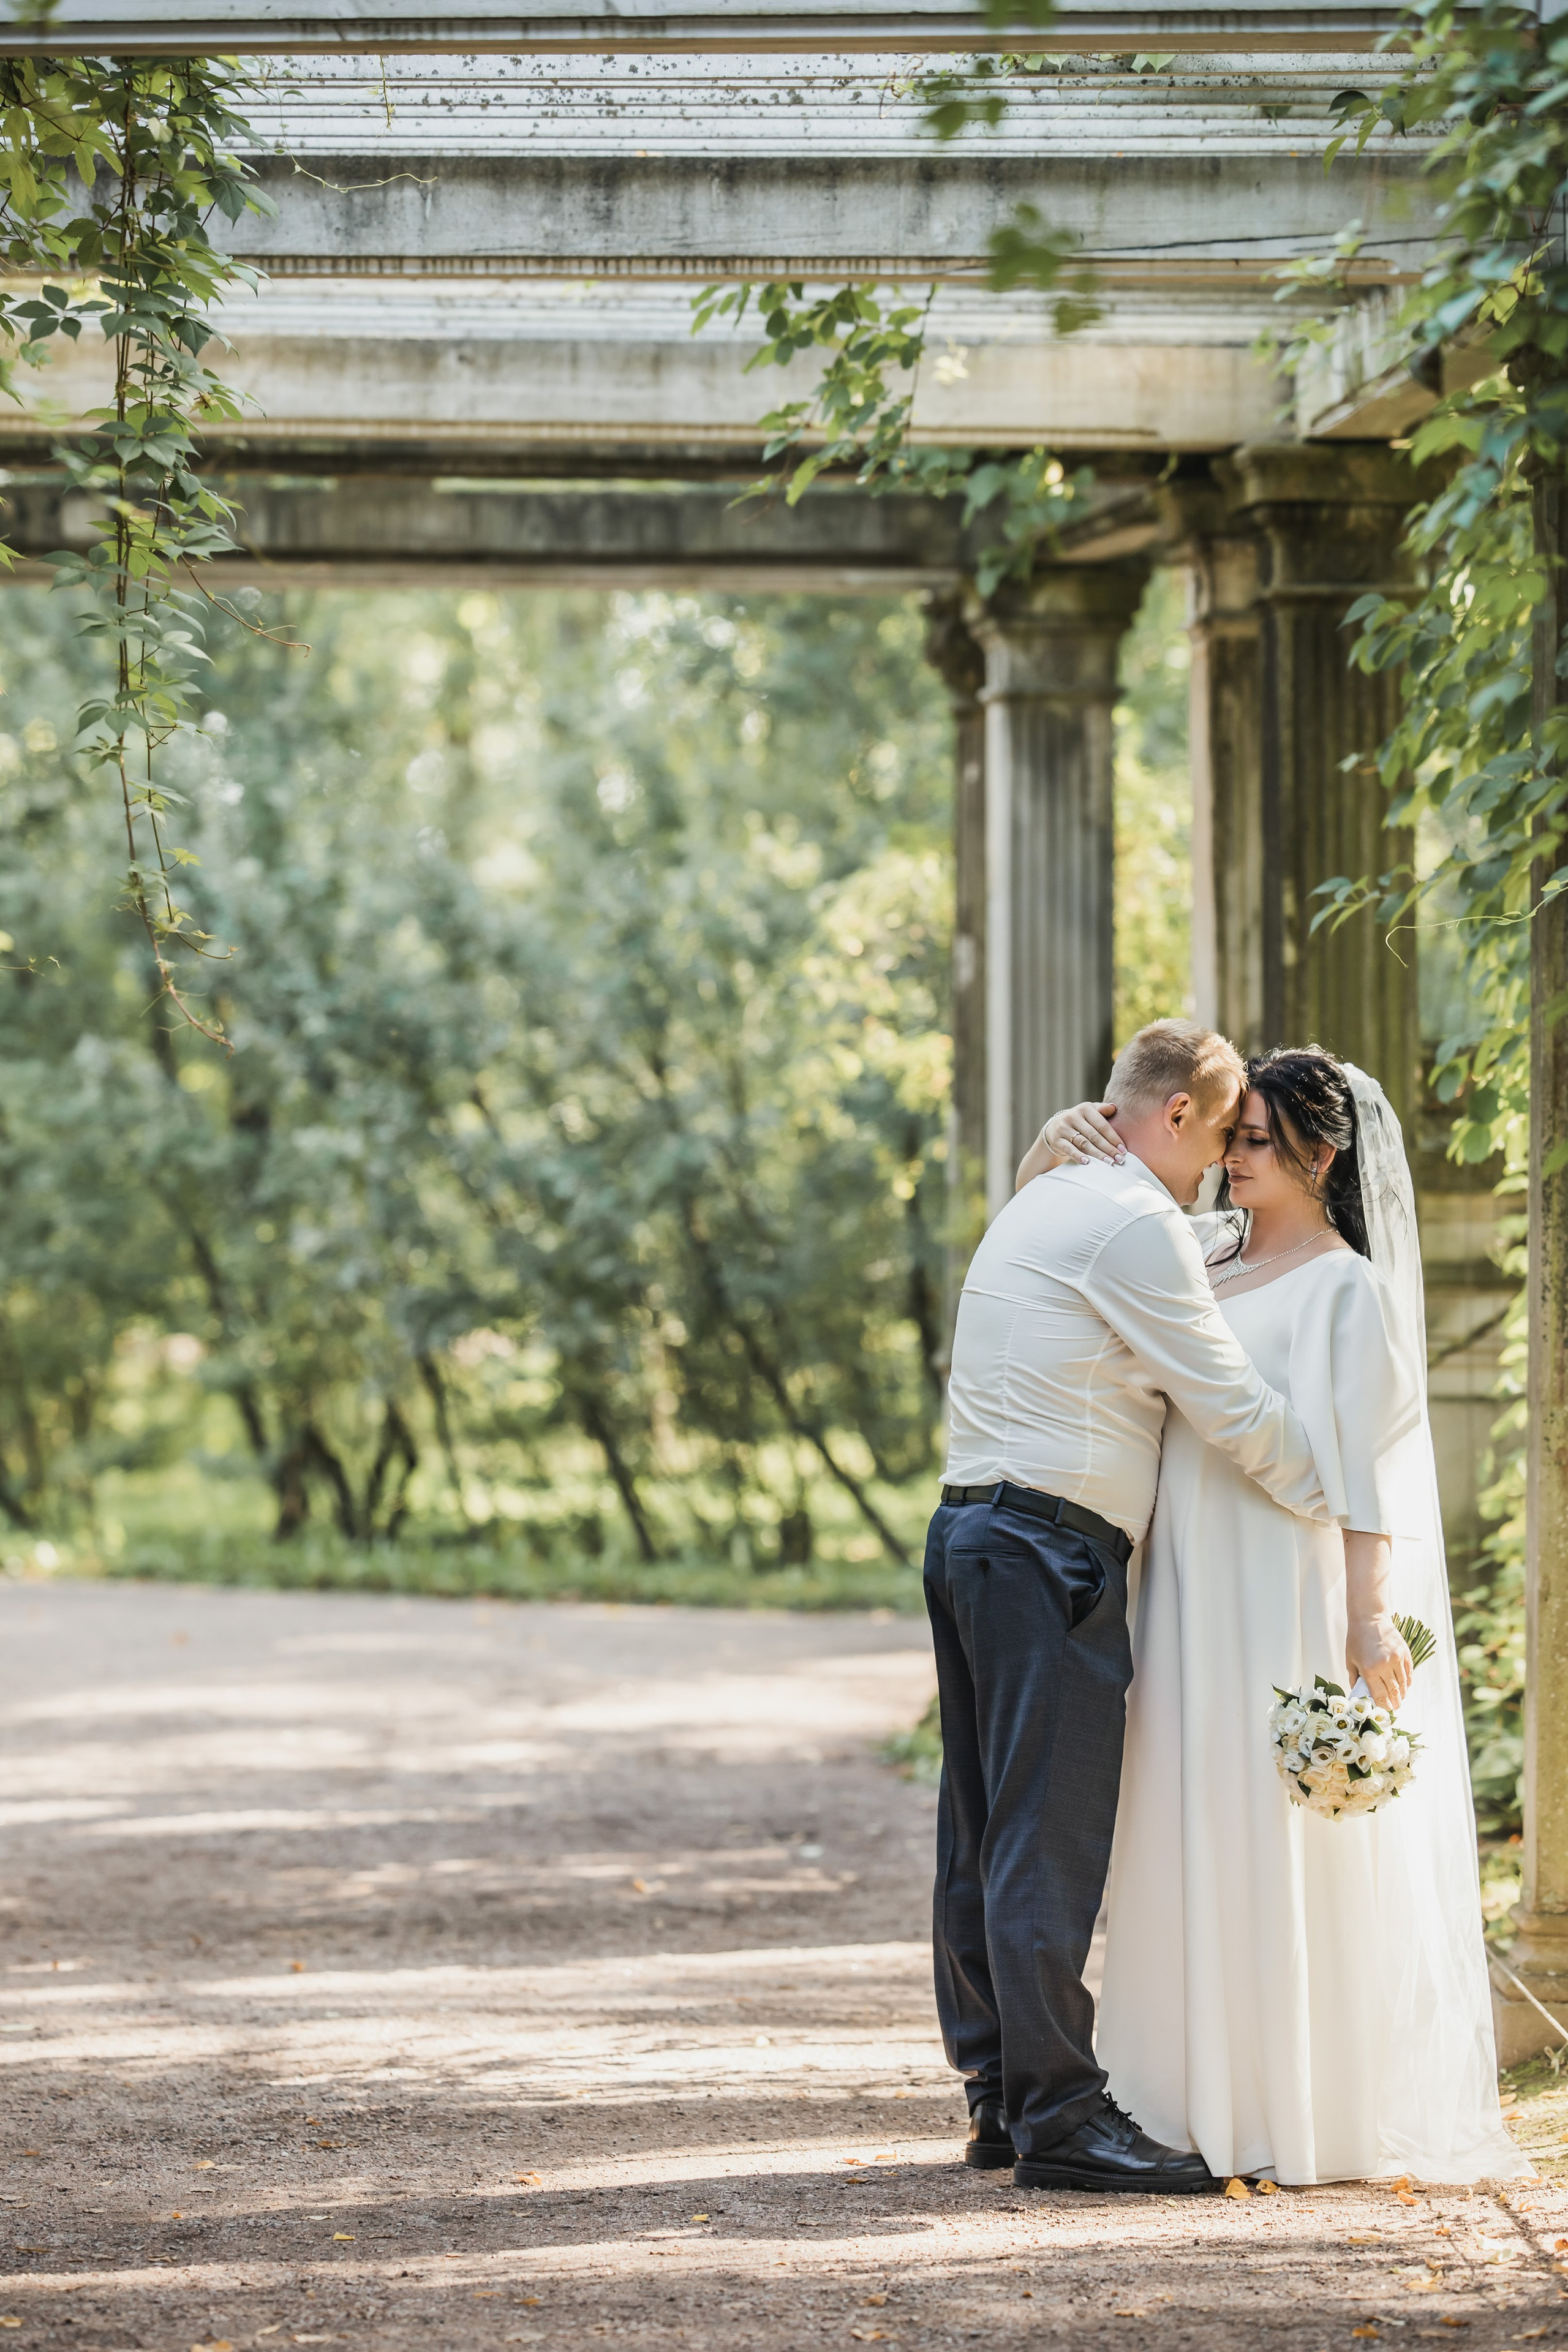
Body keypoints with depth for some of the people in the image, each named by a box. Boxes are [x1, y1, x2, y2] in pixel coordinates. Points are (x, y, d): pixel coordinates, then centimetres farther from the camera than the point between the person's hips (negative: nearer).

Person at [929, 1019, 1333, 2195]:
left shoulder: (1040, 1206, 20)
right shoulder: (1137, 1225, -10)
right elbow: (1234, 1406, -10)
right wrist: (1349, 1503, 1)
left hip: (972, 1532, 10)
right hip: (1053, 1553, -10)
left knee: (984, 1832, 11)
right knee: (1050, 1836, -9)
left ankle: (1000, 2099, 16)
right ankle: (1058, 2116, -9)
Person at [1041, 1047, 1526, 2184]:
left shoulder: (1349, 1289, -5)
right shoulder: (1204, 1251, 13)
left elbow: (1365, 1462, -12)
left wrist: (1369, 1618, -19)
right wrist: (1074, 1144, 2)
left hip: (1290, 1597, -7)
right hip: (1194, 1590, 7)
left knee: (1295, 1844, -4)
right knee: (1201, 1846, 9)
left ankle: (1324, 2107, 2)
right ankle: (1215, 2097, 15)